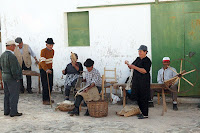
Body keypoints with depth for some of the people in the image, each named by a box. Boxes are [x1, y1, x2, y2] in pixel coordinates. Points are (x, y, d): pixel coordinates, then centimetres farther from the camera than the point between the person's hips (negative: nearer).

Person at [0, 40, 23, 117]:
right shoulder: (11, 56, -22)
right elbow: (14, 69, -24)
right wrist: (17, 78, -15)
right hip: (12, 78, -9)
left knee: (7, 95, 16)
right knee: (14, 95, -1)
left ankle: (6, 111, 24)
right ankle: (13, 112, 5)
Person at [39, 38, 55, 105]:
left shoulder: (52, 51, 8)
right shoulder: (43, 51, -16)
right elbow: (42, 62, -25)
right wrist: (46, 69, -37)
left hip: (50, 69, 7)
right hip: (43, 69, -7)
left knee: (50, 84, 9)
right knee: (45, 85, -8)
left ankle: (48, 98, 21)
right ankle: (45, 100, -3)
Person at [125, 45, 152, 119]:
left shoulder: (147, 60, -10)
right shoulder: (138, 59, 14)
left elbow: (144, 71, -22)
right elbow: (131, 67, 16)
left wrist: (135, 67, -25)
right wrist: (128, 64, -6)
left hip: (143, 82, -8)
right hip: (136, 81, 8)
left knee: (143, 98, -4)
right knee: (138, 97, 11)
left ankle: (145, 114, 3)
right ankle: (142, 112, 23)